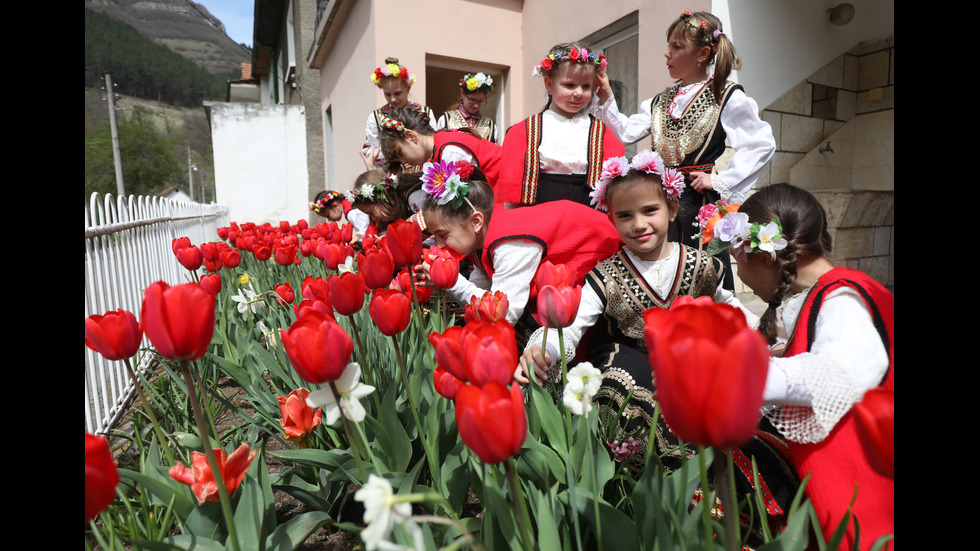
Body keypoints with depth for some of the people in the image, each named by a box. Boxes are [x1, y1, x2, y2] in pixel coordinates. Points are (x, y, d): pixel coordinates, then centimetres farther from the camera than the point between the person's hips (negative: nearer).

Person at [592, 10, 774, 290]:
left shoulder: (727, 97, -2)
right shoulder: (660, 101, 17)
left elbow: (762, 144, -5)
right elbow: (626, 133, 8)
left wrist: (721, 181, -10)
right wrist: (606, 100, 0)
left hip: (698, 201, -5)